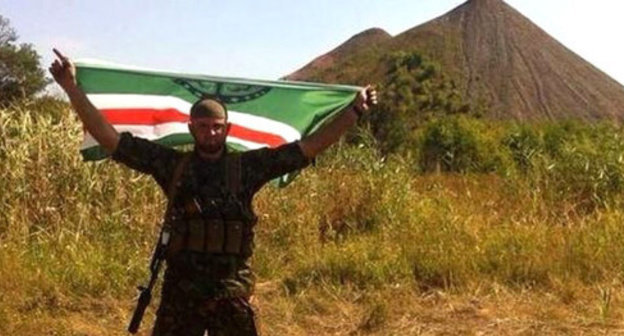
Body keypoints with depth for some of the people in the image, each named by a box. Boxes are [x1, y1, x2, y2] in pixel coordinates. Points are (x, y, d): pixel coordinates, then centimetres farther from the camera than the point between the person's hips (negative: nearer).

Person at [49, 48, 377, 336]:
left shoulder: (247, 167, 2)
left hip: (231, 294, 0)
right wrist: (72, 88, -5)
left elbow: (308, 146, 2)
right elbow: (110, 139, 0)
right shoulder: (173, 165, 2)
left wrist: (353, 110, -1)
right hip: (180, 292, 0)